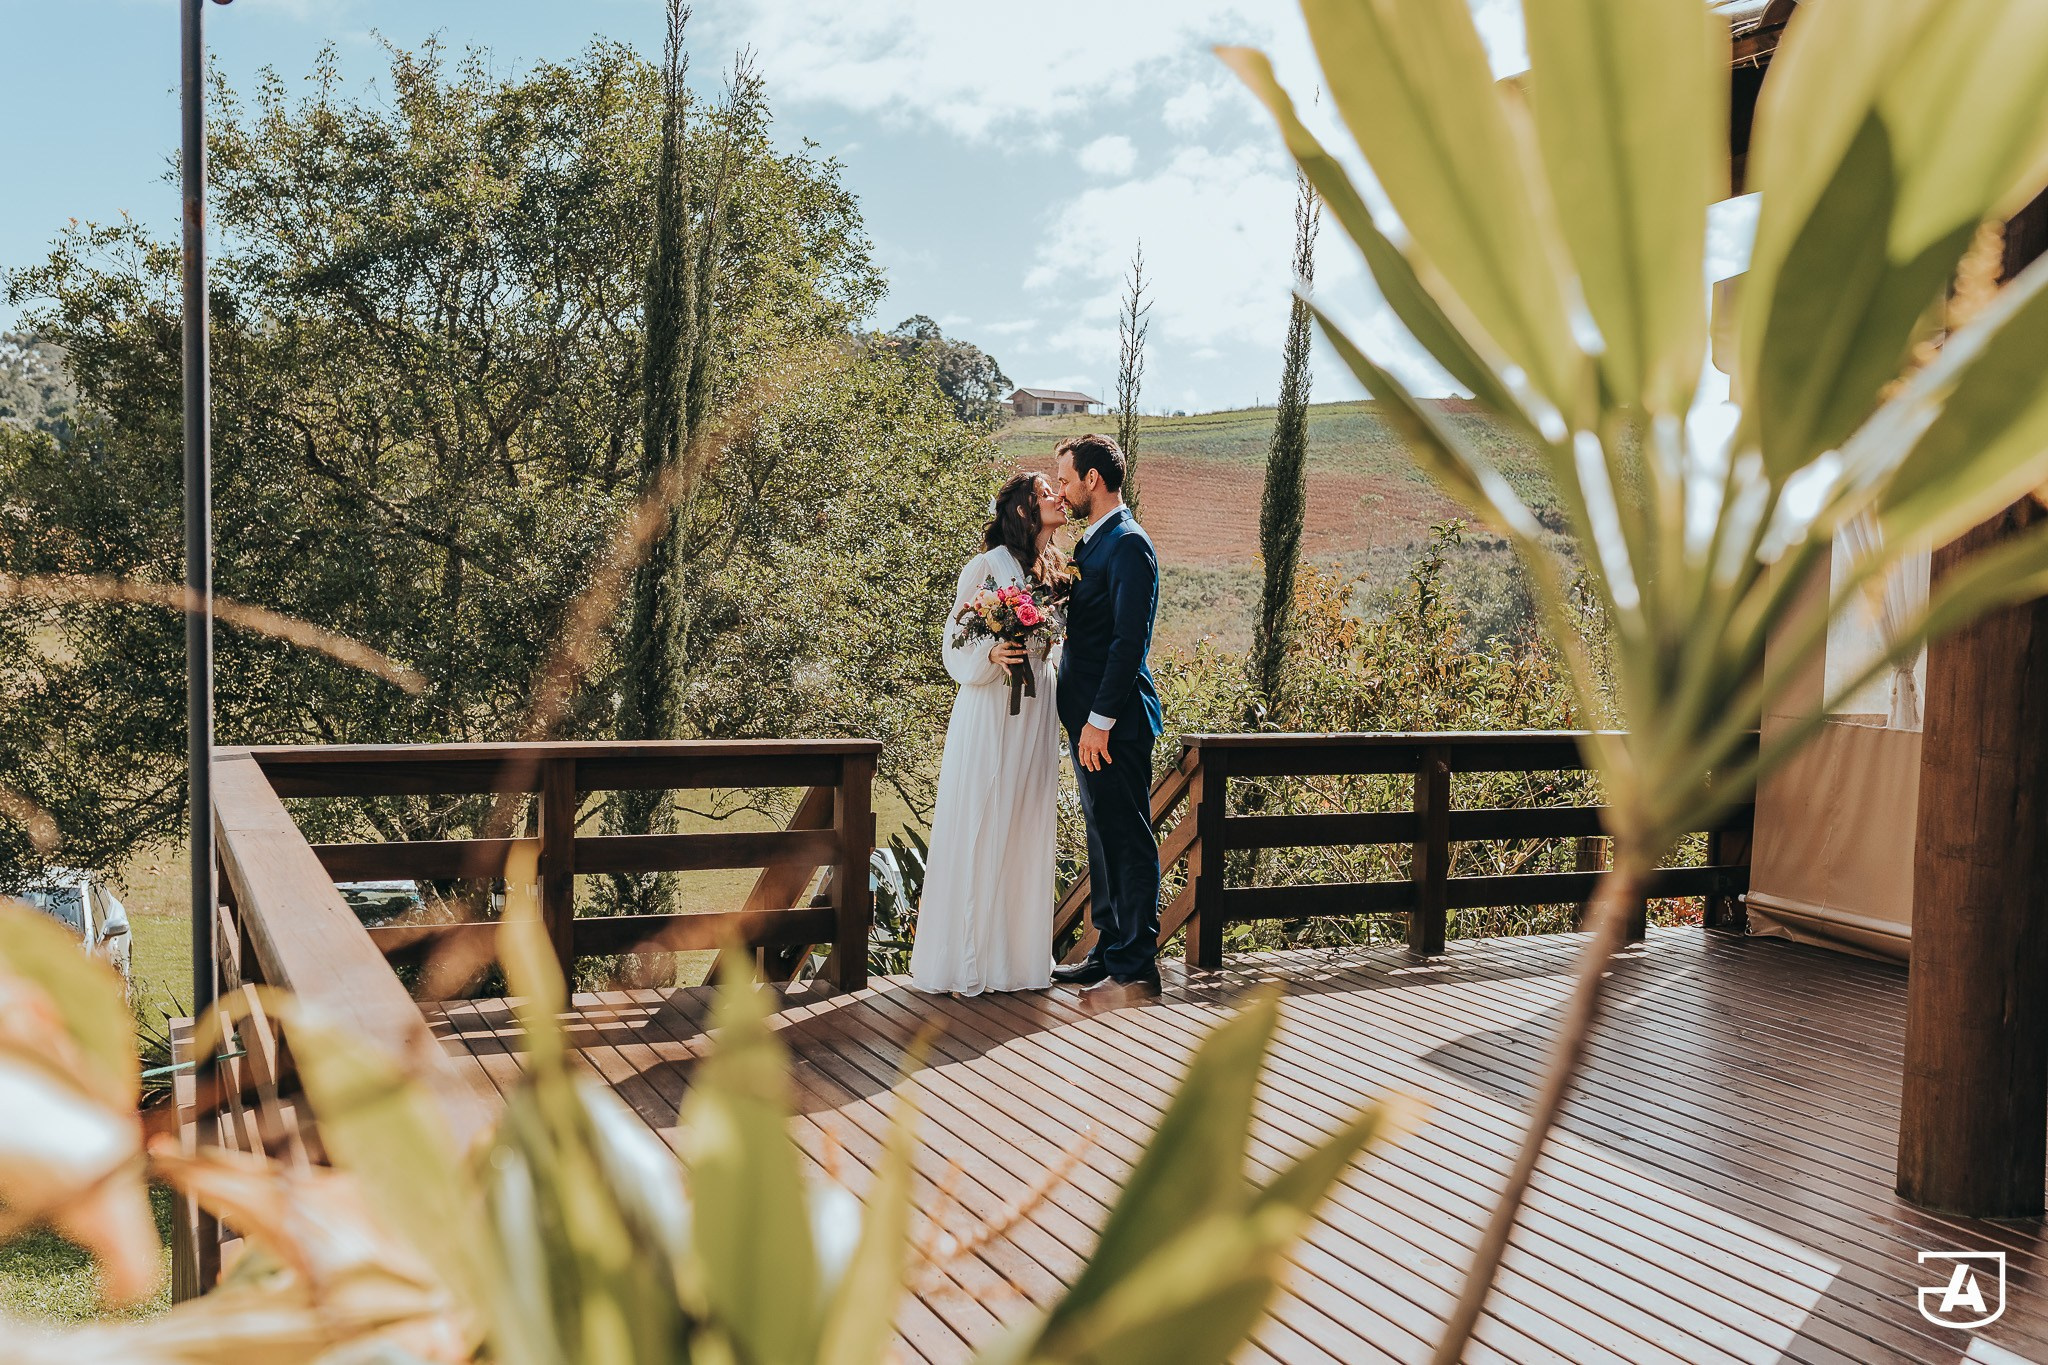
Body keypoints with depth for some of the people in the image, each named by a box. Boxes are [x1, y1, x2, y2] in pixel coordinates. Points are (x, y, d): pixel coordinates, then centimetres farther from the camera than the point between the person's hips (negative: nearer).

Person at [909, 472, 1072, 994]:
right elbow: (957, 646, -7)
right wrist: (991, 654, -24)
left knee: (1027, 832, 7)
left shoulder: (1060, 571, 12)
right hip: (989, 711, -6)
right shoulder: (989, 565, -7)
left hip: (1036, 712, 6)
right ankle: (967, 959, 5)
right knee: (979, 831, -3)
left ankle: (1018, 954, 16)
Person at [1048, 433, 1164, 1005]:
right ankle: (1108, 952, 26)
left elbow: (1129, 640, -20)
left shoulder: (1128, 544, -14)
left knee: (1128, 840, -3)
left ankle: (1136, 969, 5)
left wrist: (1101, 719, -21)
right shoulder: (1092, 542, 17)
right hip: (1091, 716, 10)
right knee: (1102, 836, 16)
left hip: (1115, 721, -10)